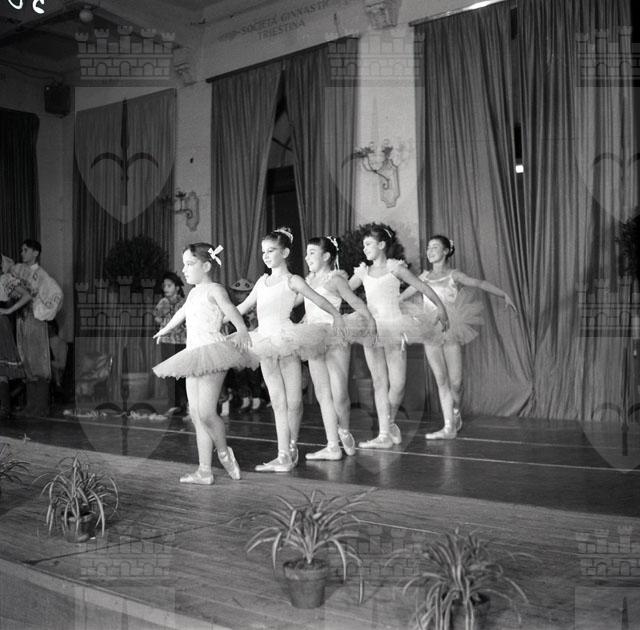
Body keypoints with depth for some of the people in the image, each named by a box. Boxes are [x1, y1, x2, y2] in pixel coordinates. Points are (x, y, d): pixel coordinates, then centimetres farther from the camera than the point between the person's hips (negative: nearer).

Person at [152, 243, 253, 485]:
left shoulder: (214, 289, -5)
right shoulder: (193, 293, 20)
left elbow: (229, 308, -21)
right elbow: (181, 313, 38)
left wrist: (241, 329, -39)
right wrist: (165, 329, 55)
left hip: (212, 351, -9)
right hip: (194, 356, 9)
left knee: (206, 412, -15)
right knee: (196, 414, 5)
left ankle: (224, 452, 12)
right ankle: (204, 471, 8)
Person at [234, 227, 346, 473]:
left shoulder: (292, 280, 0)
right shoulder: (262, 281, 16)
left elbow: (318, 299, 3)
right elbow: (243, 307, 22)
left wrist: (337, 316, 4)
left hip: (286, 340, -5)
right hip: (266, 345, 5)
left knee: (293, 401, -1)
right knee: (278, 402, 5)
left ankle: (292, 445, 20)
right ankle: (284, 456, 7)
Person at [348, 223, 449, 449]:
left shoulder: (394, 267, 0)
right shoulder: (363, 271, 12)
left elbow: (421, 286, 2)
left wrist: (440, 308, -1)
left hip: (394, 327, -4)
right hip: (372, 329, 4)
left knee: (397, 382, -7)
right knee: (379, 383, 3)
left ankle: (390, 422, 18)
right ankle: (384, 433, 6)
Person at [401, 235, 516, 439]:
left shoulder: (453, 275, 2)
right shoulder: (425, 277, 12)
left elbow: (480, 284, -1)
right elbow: (402, 295, 20)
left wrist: (504, 295, -7)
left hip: (451, 331, -3)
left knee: (455, 380, -4)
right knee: (441, 379, -1)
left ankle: (455, 412, 27)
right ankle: (449, 427, 3)